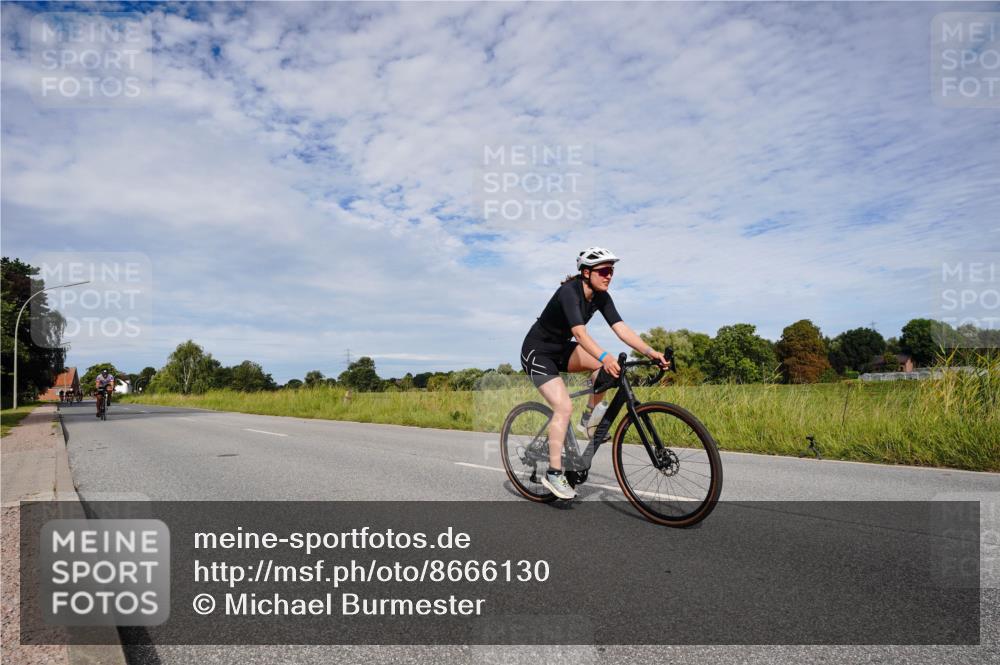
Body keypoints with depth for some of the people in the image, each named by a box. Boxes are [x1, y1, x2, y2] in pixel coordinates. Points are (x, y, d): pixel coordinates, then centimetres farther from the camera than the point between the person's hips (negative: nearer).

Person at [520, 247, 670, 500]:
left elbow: (621, 328, -14)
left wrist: (650, 351, -26)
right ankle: (554, 473, -9)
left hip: (560, 349, 7)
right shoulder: (569, 292, -27)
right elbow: (580, 332, -42)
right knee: (564, 407, -20)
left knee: (607, 362, -15)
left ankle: (592, 416, 2)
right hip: (537, 352, -7)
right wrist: (605, 356, -57)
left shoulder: (601, 297, -5)